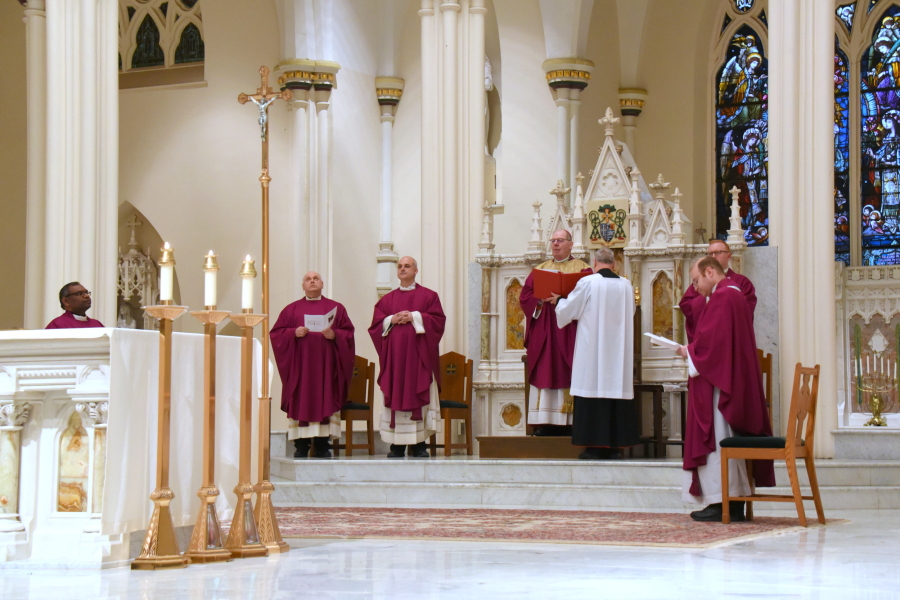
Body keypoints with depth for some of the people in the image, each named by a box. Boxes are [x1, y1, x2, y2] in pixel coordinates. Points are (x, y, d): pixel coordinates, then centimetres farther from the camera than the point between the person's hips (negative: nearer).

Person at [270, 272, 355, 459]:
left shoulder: (336, 308, 12)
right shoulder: (291, 309, 13)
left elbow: (348, 333, 7)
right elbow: (276, 333, 7)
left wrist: (335, 335, -12)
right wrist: (293, 333, -11)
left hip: (326, 364, 0)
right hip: (300, 364, 0)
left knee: (324, 400, -6)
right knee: (301, 401, -5)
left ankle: (322, 445, -3)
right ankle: (301, 446, -4)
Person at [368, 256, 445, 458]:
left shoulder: (428, 296, 9)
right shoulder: (387, 299, 16)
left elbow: (438, 320, -3)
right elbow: (376, 325, 9)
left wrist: (414, 317, -11)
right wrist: (392, 320, -8)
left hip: (418, 355, -2)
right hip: (394, 356, 2)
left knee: (418, 397, -6)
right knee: (396, 396, -2)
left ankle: (419, 444, -4)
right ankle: (397, 445, -1)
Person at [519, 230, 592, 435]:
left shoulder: (582, 269, 5)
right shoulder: (540, 269, 17)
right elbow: (525, 296, 9)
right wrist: (541, 300, -10)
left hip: (568, 331, -4)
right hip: (544, 332, 4)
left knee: (568, 375, -8)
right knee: (545, 376, -2)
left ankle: (569, 422, -8)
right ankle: (546, 424, -2)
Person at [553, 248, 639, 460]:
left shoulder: (587, 283, -7)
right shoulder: (626, 285, 4)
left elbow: (568, 310, 2)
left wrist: (558, 301, 23)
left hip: (592, 349, -3)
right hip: (618, 351, 3)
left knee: (593, 395, -2)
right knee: (616, 387, 6)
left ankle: (593, 446, -4)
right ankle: (615, 446, 5)